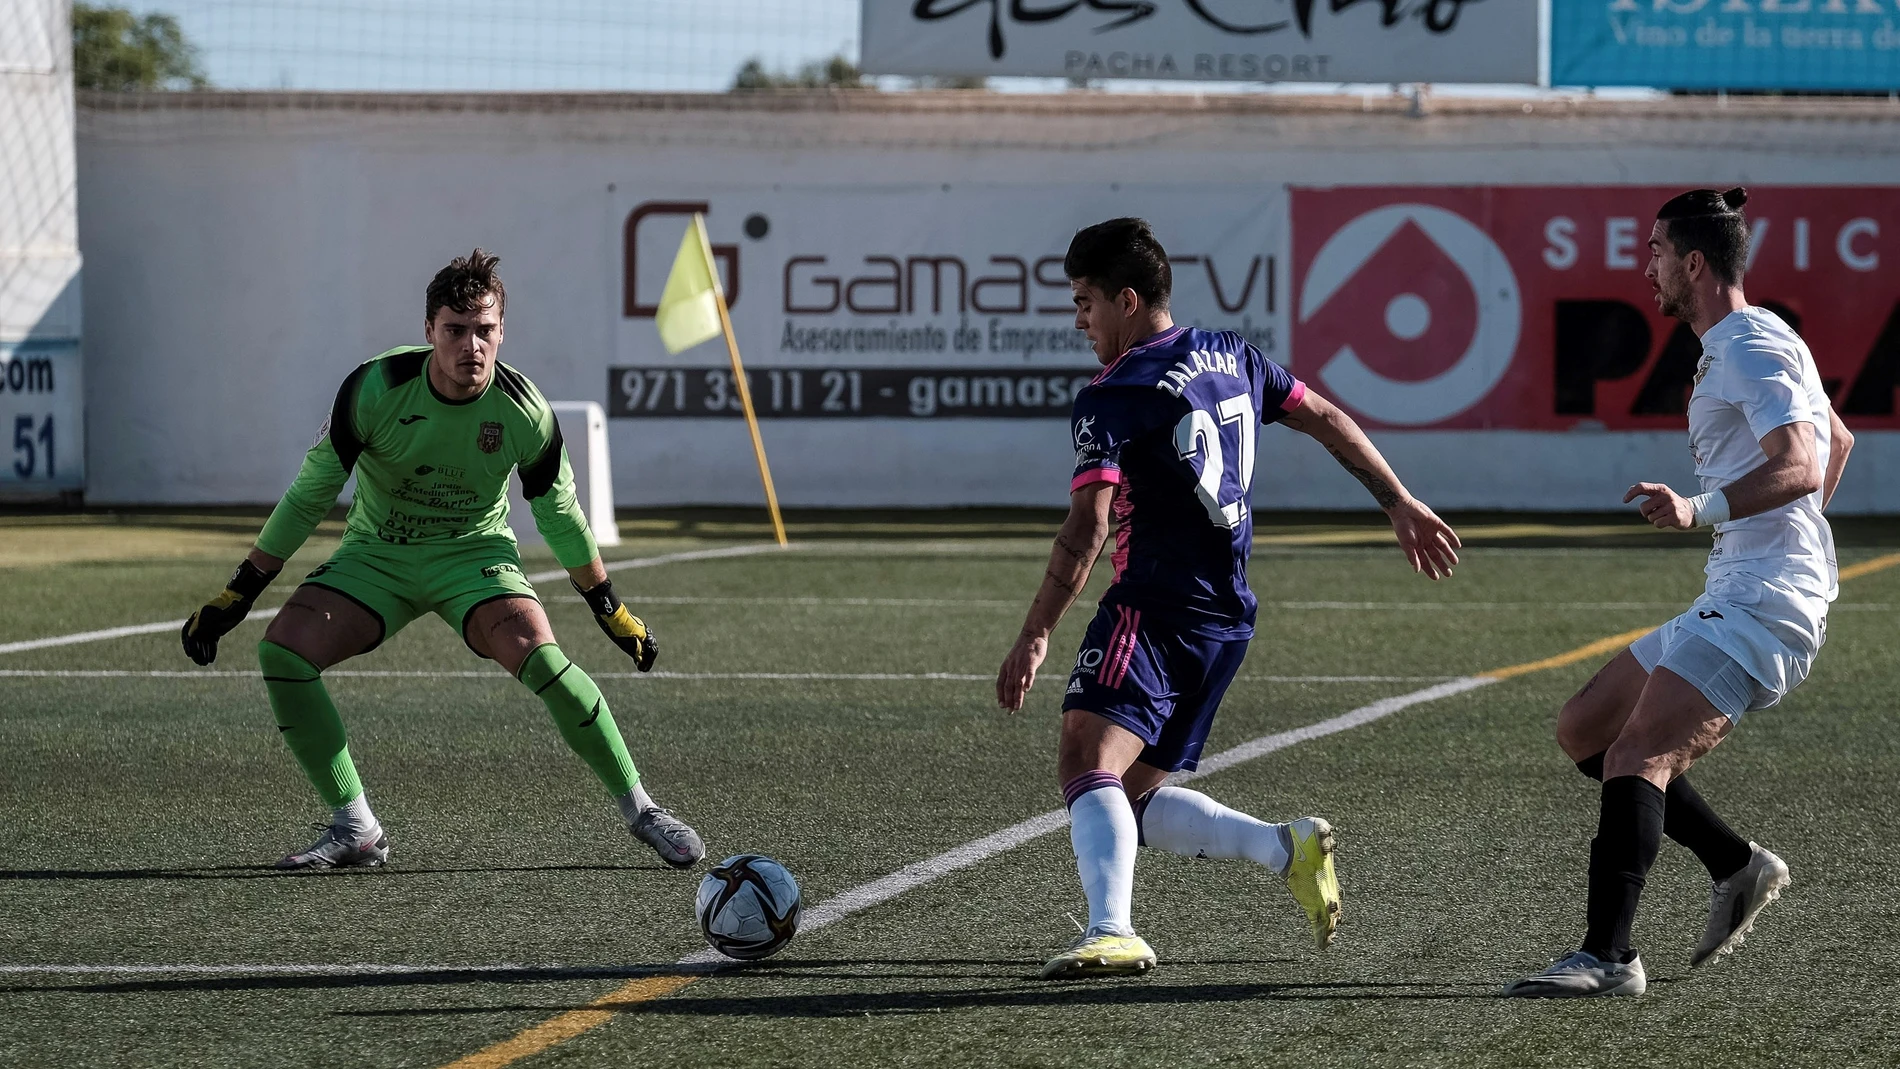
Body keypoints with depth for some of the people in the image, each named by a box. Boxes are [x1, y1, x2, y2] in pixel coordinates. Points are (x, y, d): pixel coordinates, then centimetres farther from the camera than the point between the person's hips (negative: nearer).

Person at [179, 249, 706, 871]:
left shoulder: (524, 412, -17)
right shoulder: (375, 389, -20)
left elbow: (560, 516, 1)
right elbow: (311, 494, -9)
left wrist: (609, 610, 9)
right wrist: (235, 597, -8)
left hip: (475, 555, -1)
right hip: (376, 555, 1)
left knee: (540, 658, -28)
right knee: (282, 651, -21)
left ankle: (639, 810, -11)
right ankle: (355, 829, -11)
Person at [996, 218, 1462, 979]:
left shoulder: (1111, 401, -9)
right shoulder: (1231, 356, 14)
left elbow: (1086, 530, -17)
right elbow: (1328, 422, 20)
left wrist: (1035, 638, -17)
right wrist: (1400, 505, 29)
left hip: (1154, 610, -9)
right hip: (1227, 616, 9)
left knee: (1086, 761, -21)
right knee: (1133, 793, 15)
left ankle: (1111, 932, -41)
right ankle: (1287, 849, 3)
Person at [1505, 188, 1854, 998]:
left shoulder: (1753, 348, -11)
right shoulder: (1736, 351, 21)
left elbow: (1800, 468, -26)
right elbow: (1837, 442, 34)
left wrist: (1701, 512, -37)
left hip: (1761, 605, -11)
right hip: (1729, 599, 11)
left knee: (1638, 752, -23)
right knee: (1583, 728, 13)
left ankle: (1608, 957, -32)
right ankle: (1737, 867, 15)